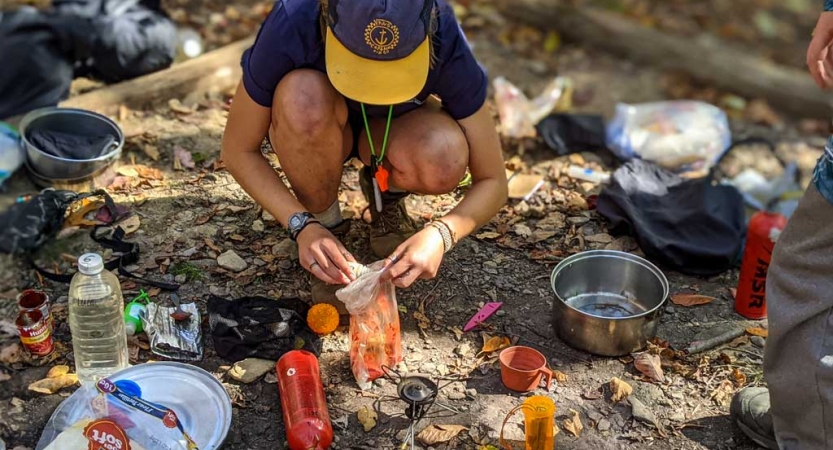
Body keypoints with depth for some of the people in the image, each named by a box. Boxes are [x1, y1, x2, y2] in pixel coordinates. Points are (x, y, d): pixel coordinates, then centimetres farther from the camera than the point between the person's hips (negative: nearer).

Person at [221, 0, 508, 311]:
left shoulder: (444, 39, -32)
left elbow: (493, 182, -24)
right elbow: (238, 150, -22)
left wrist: (440, 234, -42)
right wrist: (303, 226, -35)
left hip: (394, 128, 1)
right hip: (309, 128, 0)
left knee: (443, 162, -34)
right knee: (303, 97, -37)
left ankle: (385, 194, 1)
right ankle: (325, 223, -10)